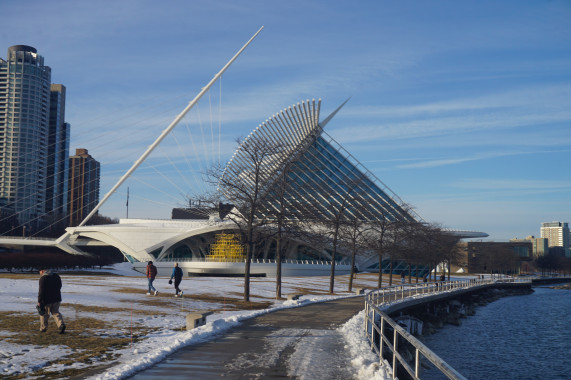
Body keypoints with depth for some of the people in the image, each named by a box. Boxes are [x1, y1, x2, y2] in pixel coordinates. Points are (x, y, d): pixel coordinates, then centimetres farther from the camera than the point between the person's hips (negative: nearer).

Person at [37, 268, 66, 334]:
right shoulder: (56, 276, 7)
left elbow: (41, 291, -17)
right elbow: (59, 286, 18)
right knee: (55, 312, 11)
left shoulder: (43, 278, -14)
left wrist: (39, 301, -13)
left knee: (44, 314, 11)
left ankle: (43, 328, 20)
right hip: (57, 299, 6)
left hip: (47, 300, -5)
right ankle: (61, 325, -9)